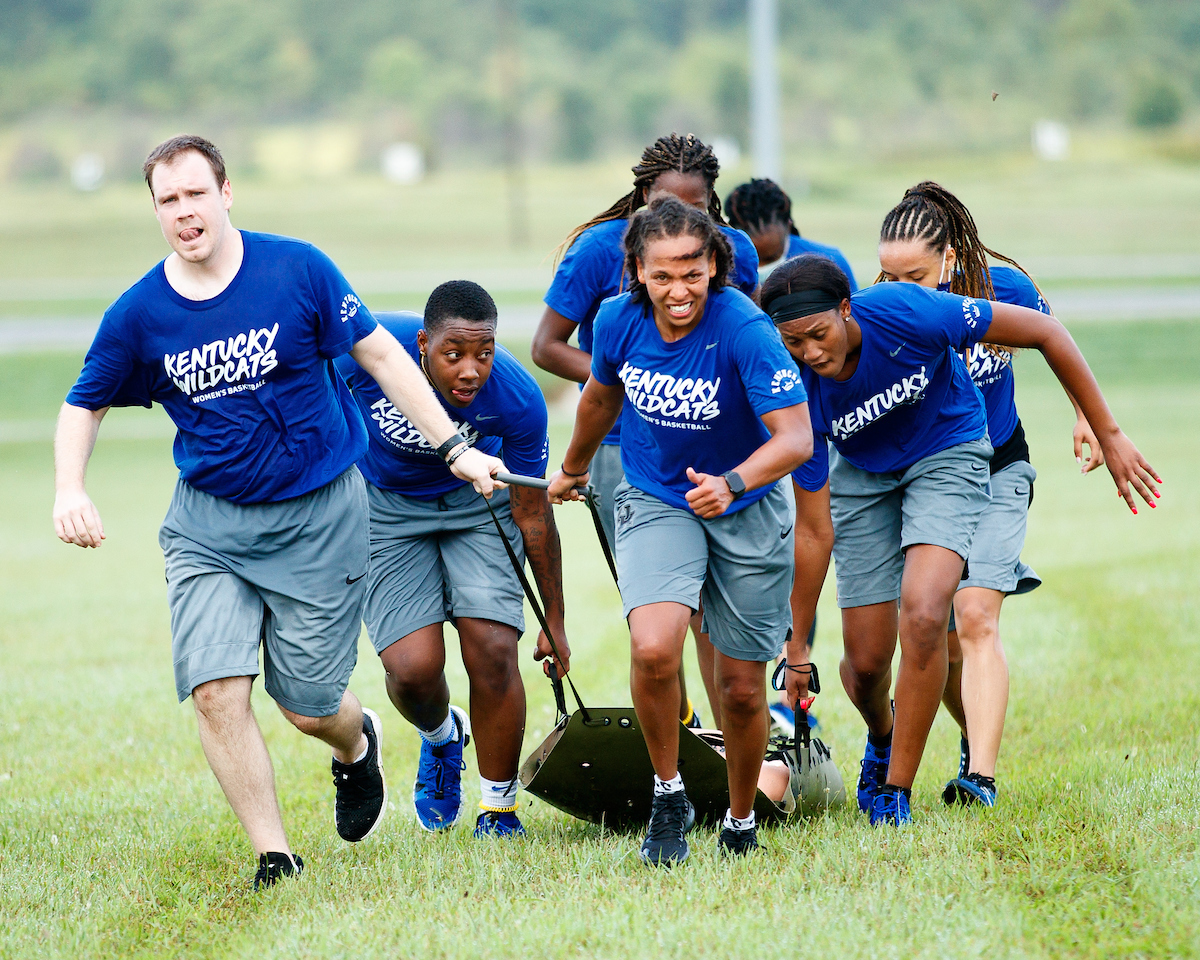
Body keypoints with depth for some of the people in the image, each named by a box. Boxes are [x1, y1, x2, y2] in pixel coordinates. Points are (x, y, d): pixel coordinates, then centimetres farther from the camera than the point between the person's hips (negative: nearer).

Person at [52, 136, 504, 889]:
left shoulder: (297, 270, -10)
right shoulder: (138, 315, -5)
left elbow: (380, 354, -2)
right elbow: (85, 405, 9)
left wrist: (454, 446, -3)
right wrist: (70, 489, -8)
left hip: (319, 516, -2)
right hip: (208, 522, 2)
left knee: (310, 706, 3)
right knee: (216, 690, -15)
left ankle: (357, 746, 41)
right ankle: (274, 855, -2)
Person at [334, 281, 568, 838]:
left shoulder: (519, 400, -28)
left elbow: (533, 514, -12)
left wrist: (554, 623, -4)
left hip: (477, 499, 0)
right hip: (386, 506, 0)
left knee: (492, 649, -15)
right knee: (413, 668, -14)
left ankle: (499, 809, 6)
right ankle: (441, 739, 24)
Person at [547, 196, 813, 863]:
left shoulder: (743, 330, -25)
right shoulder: (619, 321, -12)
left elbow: (795, 438, -30)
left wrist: (731, 483, -48)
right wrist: (573, 469, 27)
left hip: (746, 511, -2)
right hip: (654, 501, 2)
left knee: (742, 688, 5)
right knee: (653, 649, -24)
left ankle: (741, 823, 30)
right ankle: (668, 794, -1)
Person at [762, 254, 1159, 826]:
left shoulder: (905, 313, -34)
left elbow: (1043, 330, -22)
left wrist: (1108, 435, -17)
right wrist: (796, 649, -16)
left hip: (947, 453, -2)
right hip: (861, 473, 2)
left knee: (923, 615, -25)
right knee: (866, 662, 2)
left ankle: (896, 791, -11)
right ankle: (881, 739, 40)